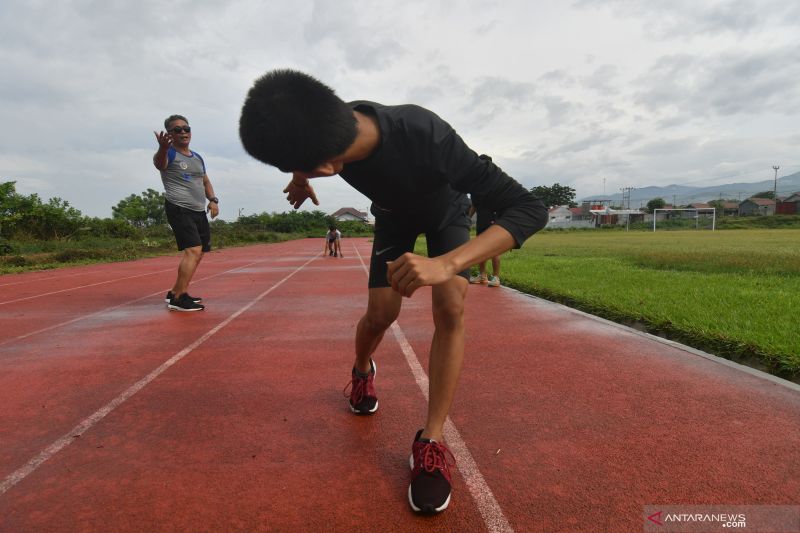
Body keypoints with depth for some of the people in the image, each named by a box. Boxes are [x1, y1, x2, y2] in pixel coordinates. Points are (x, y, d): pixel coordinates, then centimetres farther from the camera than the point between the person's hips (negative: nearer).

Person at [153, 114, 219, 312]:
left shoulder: (198, 158, 19)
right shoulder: (169, 155, -4)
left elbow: (205, 181, 27)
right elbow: (159, 161, -28)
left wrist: (213, 199, 8)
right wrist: (163, 148, -51)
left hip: (199, 211, 8)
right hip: (179, 209, -8)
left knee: (197, 254, 12)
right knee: (194, 251, -22)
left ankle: (175, 293, 24)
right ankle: (178, 299, -20)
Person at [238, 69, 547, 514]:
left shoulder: (426, 136, -45)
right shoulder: (332, 128, -30)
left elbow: (530, 209, -48)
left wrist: (445, 264, -59)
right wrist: (301, 176, -11)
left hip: (447, 213, -2)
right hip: (394, 215, 3)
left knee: (451, 307, -23)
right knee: (381, 314, -6)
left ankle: (433, 440, -11)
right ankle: (362, 370, 30)